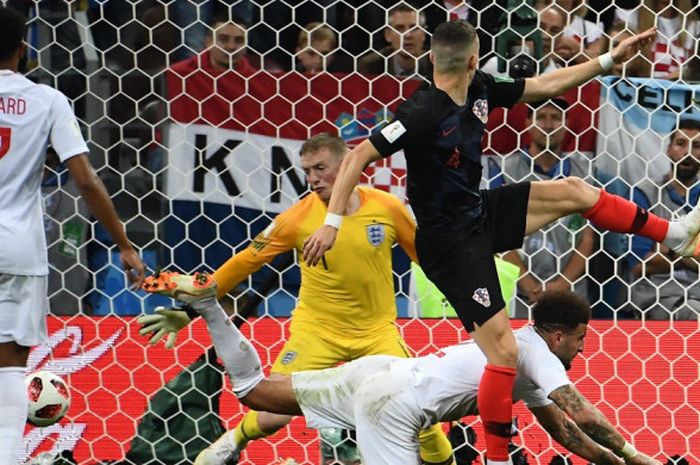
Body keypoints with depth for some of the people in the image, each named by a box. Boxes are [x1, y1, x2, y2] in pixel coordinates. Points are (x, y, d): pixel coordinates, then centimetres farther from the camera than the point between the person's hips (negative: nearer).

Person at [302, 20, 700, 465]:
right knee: (504, 350, -11)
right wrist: (332, 223, -29)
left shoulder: (480, 91, -2)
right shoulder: (423, 113, -27)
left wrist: (609, 59, 12)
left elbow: (544, 85, 12)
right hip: (450, 242, -9)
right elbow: (358, 157, -27)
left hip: (481, 214, 9)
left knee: (573, 190, 12)